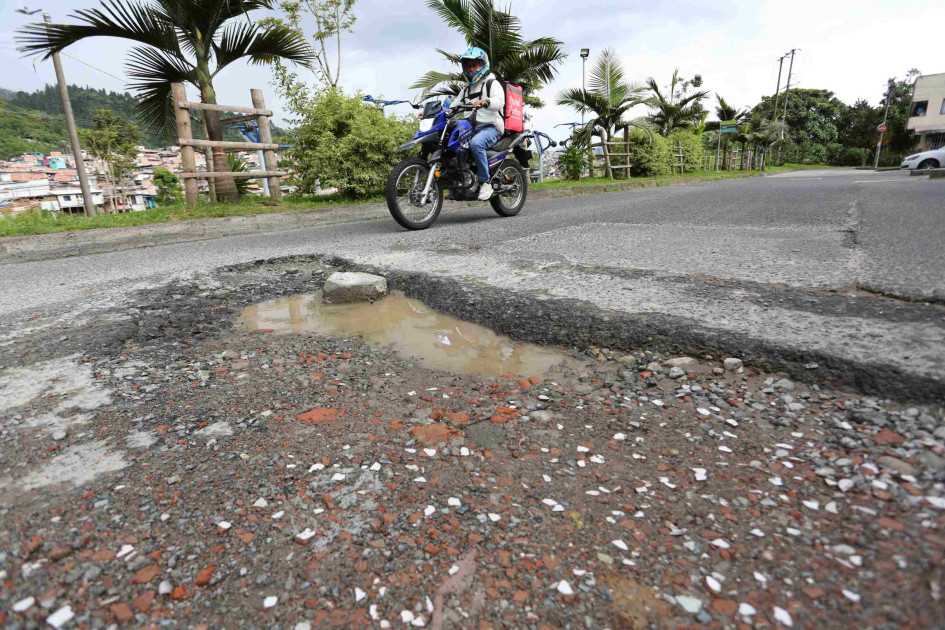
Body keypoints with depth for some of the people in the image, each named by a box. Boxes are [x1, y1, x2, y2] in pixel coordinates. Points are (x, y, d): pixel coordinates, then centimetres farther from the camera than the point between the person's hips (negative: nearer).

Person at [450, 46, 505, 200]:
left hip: (490, 127, -8)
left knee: (475, 143, -39)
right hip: (471, 129, 8)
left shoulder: (492, 83, 4)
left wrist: (485, 101, -39)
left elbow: (500, 101, -17)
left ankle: (485, 182, -30)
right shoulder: (466, 90, 28)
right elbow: (454, 106, 22)